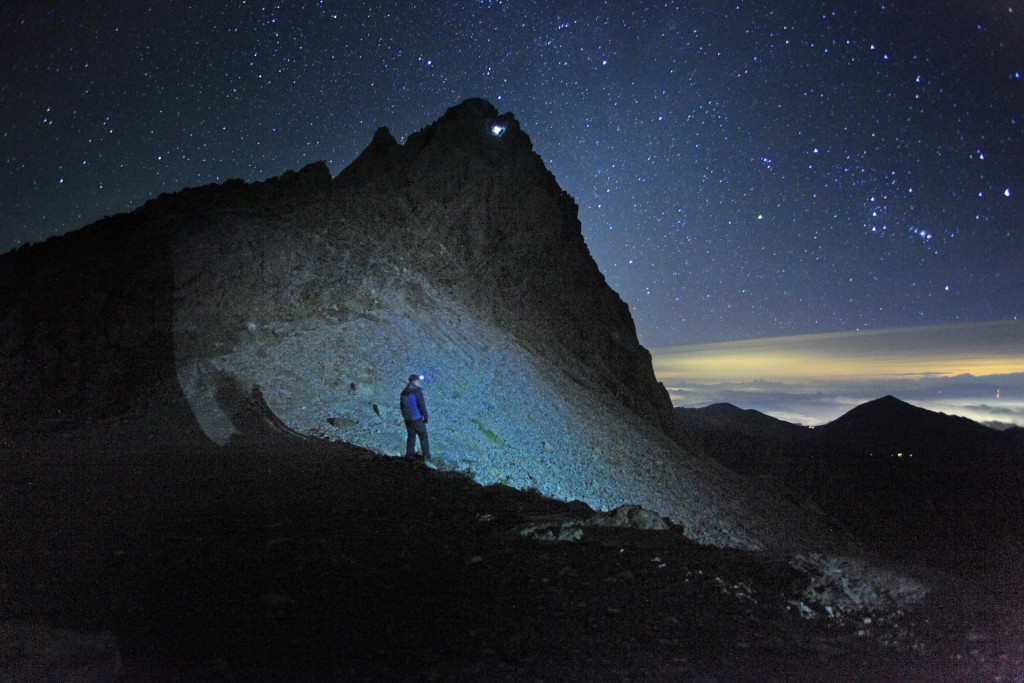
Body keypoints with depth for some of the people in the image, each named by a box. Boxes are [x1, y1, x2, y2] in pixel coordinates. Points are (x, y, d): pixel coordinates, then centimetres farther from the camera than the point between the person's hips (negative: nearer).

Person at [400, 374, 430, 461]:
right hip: (417, 418, -7)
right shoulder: (417, 391, -16)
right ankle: (426, 456, 2)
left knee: (411, 436, 16)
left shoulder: (404, 392, 7)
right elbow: (422, 405, -18)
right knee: (423, 437, 3)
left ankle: (409, 455, 15)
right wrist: (425, 416, -8)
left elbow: (402, 405, 14)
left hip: (407, 418, 7)